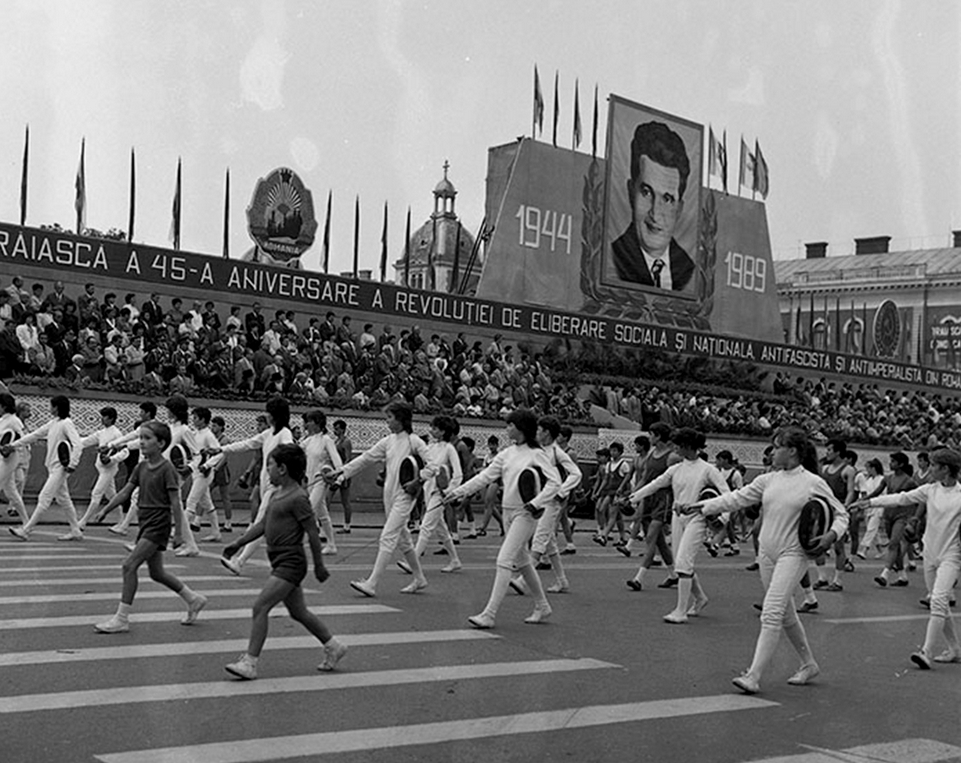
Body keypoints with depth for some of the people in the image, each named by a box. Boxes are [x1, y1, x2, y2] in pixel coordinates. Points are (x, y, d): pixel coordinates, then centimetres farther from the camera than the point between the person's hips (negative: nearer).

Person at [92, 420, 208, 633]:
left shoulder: (167, 469, -13)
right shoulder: (141, 467, 8)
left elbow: (175, 502, -13)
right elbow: (125, 492, 11)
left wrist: (178, 531, -13)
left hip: (158, 524, -8)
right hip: (145, 522, 8)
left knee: (129, 565, -13)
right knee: (156, 572, 15)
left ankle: (121, 619, -7)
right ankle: (194, 599, 32)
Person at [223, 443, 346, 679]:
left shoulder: (297, 498, -16)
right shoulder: (275, 494, 11)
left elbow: (313, 533, -13)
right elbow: (262, 525, 16)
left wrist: (319, 566, -10)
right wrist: (238, 543, 9)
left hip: (291, 562, -9)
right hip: (280, 562, 9)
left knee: (260, 607, -12)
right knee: (298, 612, 16)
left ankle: (249, 662, -9)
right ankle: (334, 646, 28)